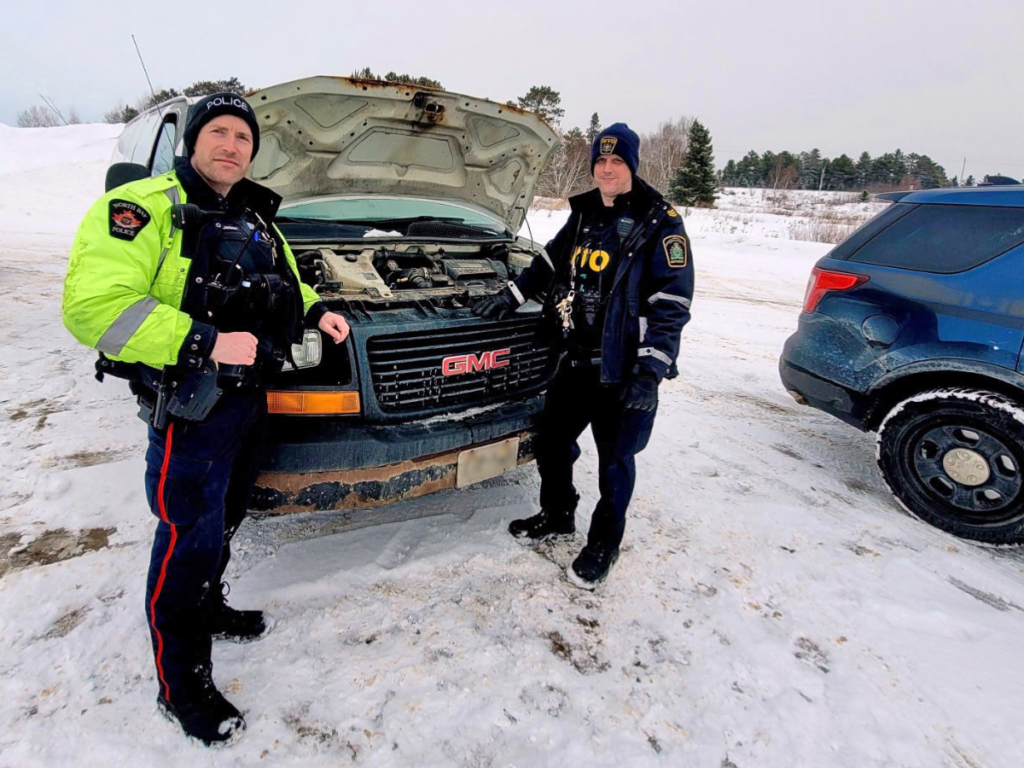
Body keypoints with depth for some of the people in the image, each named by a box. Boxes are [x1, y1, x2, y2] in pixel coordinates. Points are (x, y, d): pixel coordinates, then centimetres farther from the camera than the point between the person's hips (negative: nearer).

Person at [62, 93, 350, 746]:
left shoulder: (254, 219, 14)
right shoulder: (144, 209, -13)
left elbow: (282, 281, 30)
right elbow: (92, 307, -22)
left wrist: (316, 311, 10)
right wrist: (204, 342, -29)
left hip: (249, 393, 8)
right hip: (190, 403, -8)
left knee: (226, 518, 22)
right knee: (191, 534, -2)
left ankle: (207, 608, 45)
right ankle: (182, 684, 16)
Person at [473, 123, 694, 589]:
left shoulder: (659, 223, -8)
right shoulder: (585, 214, 11)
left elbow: (672, 303, -14)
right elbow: (551, 262, 26)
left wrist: (651, 369, -20)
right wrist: (512, 295, 15)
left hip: (624, 368, -6)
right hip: (577, 359, 7)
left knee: (615, 458, 6)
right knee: (552, 440, 15)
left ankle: (604, 545, 27)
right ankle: (557, 517, 39)